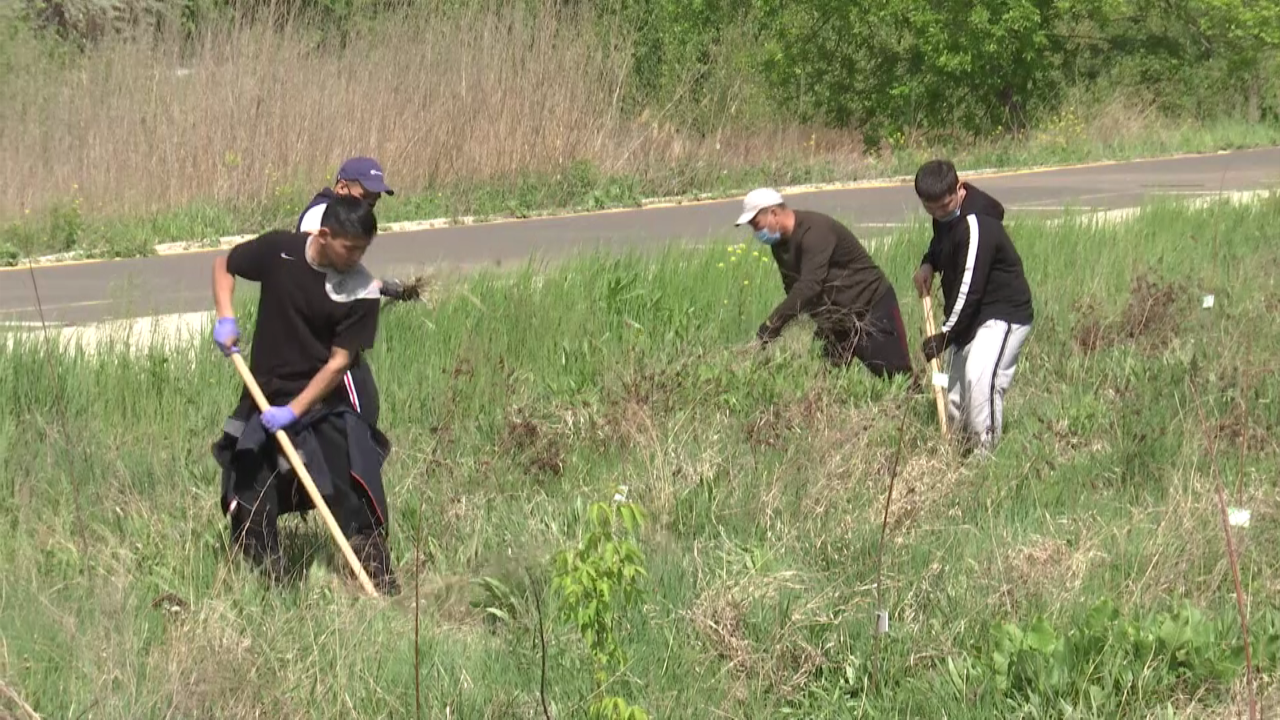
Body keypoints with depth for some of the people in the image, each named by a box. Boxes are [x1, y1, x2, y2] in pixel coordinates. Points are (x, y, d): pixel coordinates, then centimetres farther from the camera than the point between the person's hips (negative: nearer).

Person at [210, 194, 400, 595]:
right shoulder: (278, 250, -10)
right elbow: (224, 266, 8)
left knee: (352, 499, -12)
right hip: (264, 396, 2)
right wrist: (225, 317, -8)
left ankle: (382, 586, -5)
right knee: (250, 504, 5)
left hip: (324, 403, -2)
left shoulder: (360, 292, -15)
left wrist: (295, 411, -21)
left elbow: (338, 361, -14)